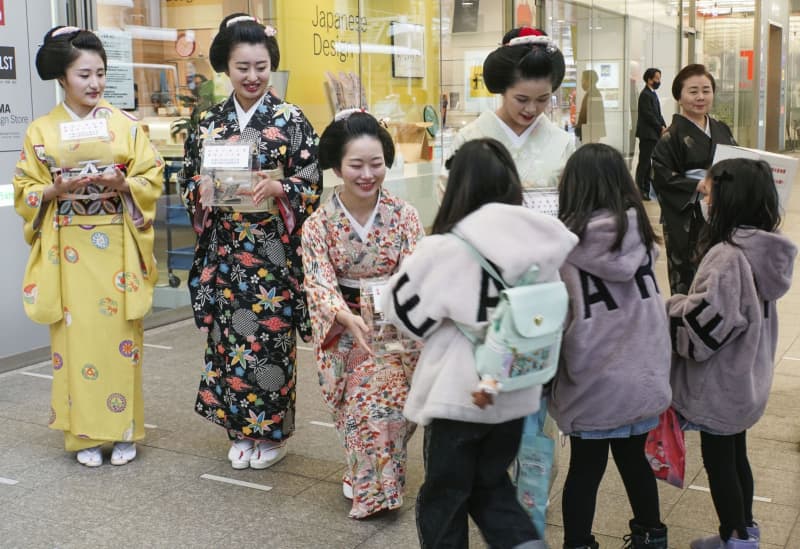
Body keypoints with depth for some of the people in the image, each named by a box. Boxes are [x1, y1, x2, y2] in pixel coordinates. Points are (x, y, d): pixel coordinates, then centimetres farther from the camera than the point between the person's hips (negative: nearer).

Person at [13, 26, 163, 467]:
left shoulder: (125, 125, 3)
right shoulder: (41, 130, 4)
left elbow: (152, 180, 2)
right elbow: (25, 191, 4)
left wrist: (122, 184, -17)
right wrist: (56, 189, -15)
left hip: (117, 247, 0)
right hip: (67, 249, 0)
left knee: (119, 335, 2)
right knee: (75, 336, 2)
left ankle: (123, 429, 15)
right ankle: (84, 433, 14)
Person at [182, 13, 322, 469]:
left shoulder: (291, 120, -2)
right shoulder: (209, 123, 7)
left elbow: (313, 184, -4)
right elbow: (190, 182, 10)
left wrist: (280, 188, -22)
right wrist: (203, 190, -12)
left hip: (273, 251, -3)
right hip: (224, 250, 3)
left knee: (270, 338, 1)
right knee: (228, 337, 7)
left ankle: (273, 432, 18)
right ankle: (240, 431, 23)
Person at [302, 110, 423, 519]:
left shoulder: (404, 216, -5)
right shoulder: (318, 225, -6)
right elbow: (319, 285, -14)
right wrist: (349, 318, -33)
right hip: (342, 330, 0)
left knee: (385, 394, -15)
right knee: (365, 403, -9)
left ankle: (369, 484, 7)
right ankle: (374, 484, 16)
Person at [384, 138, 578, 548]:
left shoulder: (444, 250, -19)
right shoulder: (540, 242, -7)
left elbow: (401, 309, -7)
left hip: (458, 394, -4)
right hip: (514, 392, 5)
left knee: (444, 496, 16)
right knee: (491, 483, 25)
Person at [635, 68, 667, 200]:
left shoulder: (653, 94, 17)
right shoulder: (645, 95, -13)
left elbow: (657, 114, 19)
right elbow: (649, 115, -18)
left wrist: (664, 127, 5)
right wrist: (661, 128, -13)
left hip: (653, 134, 9)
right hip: (647, 134, -9)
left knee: (647, 162, 11)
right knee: (644, 162, -5)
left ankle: (646, 188, 16)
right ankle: (640, 190, -1)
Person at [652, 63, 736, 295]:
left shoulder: (722, 131, 11)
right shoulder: (672, 136, -7)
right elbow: (660, 176, -15)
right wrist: (698, 187, -21)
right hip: (687, 221, -5)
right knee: (688, 284, -1)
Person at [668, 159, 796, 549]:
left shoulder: (728, 256, -28)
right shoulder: (763, 249, 1)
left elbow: (705, 322, -28)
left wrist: (669, 310, -12)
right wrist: (683, 305, 8)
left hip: (719, 383, -9)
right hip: (745, 377, 9)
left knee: (718, 461, 9)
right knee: (735, 455, 22)